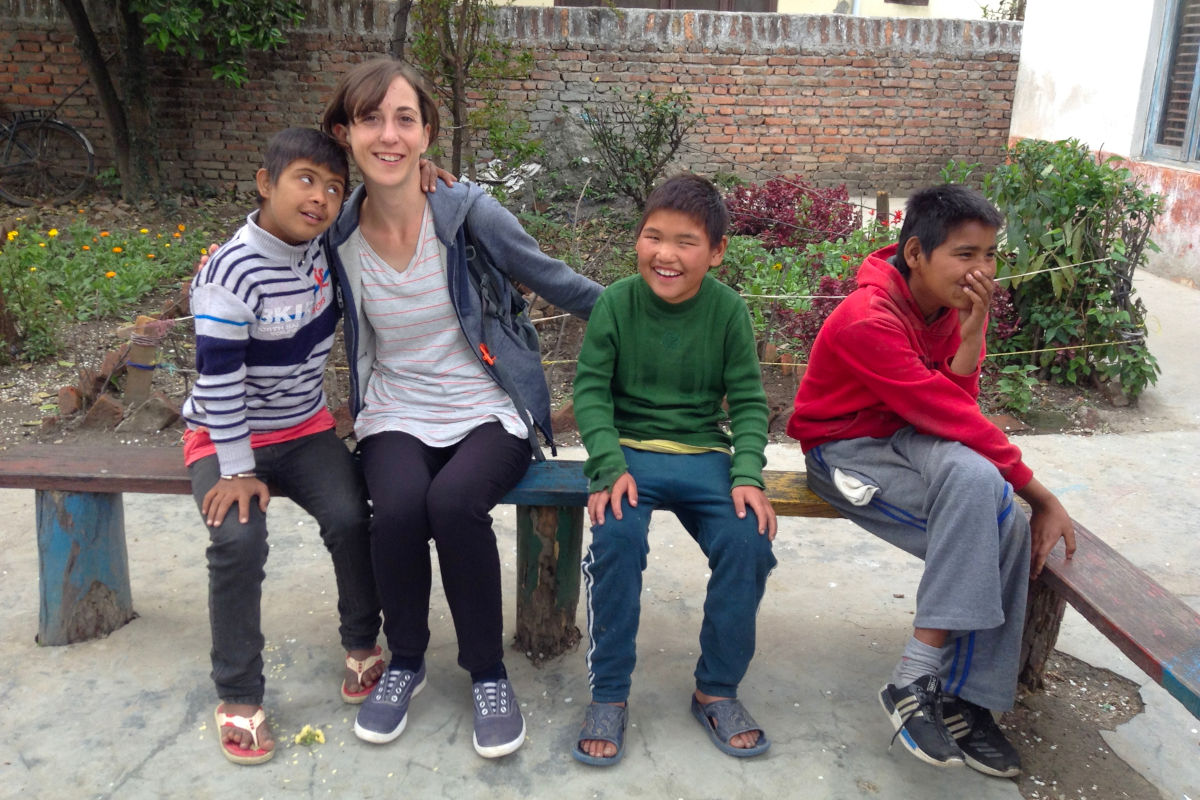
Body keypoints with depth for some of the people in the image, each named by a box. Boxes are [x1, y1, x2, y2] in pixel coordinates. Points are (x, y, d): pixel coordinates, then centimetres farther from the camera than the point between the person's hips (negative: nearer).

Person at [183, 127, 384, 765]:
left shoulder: (325, 247, -5)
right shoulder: (233, 272, -23)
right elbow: (218, 377, -21)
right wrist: (238, 470, -20)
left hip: (306, 430, 5)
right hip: (229, 436, -4)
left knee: (351, 519, -19)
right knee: (239, 540, -26)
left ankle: (362, 645, 7)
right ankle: (238, 698, -7)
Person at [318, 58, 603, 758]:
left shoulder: (468, 212, -11)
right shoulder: (338, 234, -1)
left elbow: (560, 284, -1)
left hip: (489, 411, -2)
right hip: (396, 415, 2)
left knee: (453, 503, -32)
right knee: (398, 509, -29)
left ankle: (489, 673, -5)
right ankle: (406, 662, 2)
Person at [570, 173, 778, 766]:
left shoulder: (728, 309, -2)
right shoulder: (616, 302, -4)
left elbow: (748, 401, 1)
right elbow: (590, 390, -5)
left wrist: (748, 475, -14)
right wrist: (611, 467, -19)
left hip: (704, 454, 2)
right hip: (629, 449, -1)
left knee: (749, 540, -23)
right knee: (617, 534, -30)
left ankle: (717, 689, 1)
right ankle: (608, 694, -11)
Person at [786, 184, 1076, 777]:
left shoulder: (954, 305, -1)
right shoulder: (867, 321, -24)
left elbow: (956, 407, -9)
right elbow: (952, 416, -24)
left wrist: (972, 331, -21)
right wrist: (1040, 493, -18)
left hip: (910, 438, 7)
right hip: (846, 448, -6)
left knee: (1002, 521, -22)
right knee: (989, 501, -27)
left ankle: (966, 699, -11)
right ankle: (921, 682, -19)